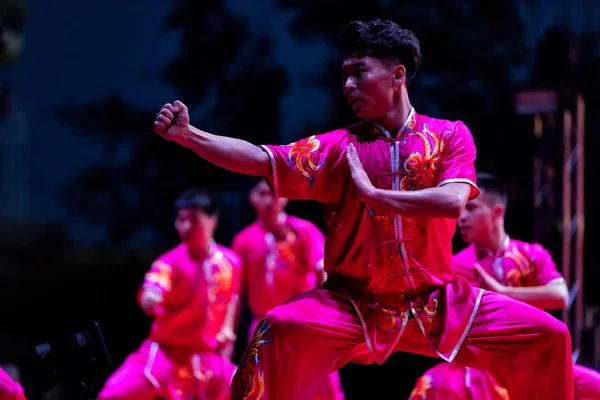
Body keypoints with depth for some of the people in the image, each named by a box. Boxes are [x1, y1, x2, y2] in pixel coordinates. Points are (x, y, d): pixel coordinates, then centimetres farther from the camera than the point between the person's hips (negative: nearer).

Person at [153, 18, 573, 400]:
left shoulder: (449, 135, -1)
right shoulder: (339, 147, 0)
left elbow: (452, 201, -18)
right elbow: (261, 160, -10)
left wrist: (372, 193, -17)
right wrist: (188, 134, -21)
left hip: (437, 303, 1)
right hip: (355, 304, -1)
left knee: (545, 336, -10)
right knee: (280, 329, -29)